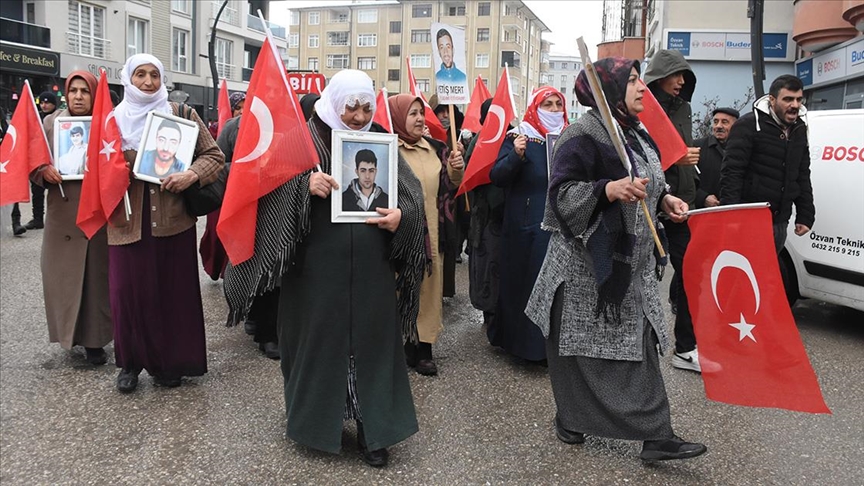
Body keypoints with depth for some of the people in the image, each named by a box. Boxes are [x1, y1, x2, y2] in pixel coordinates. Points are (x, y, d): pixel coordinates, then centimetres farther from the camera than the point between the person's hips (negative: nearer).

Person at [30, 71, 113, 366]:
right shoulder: (50, 123, 6)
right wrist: (44, 172, -15)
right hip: (62, 217, 1)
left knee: (96, 278, 3)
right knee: (63, 277, 4)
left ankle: (93, 340, 12)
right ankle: (70, 334, 20)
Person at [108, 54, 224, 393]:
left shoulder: (182, 115, 4)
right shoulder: (114, 119, 7)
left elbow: (214, 155, 2)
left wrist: (192, 174, -16)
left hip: (174, 219, -1)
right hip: (129, 220, 1)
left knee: (175, 292, 5)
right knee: (129, 292, 2)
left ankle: (170, 363, 20)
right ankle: (131, 362, 20)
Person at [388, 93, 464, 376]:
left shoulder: (435, 149, 12)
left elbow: (450, 187, 16)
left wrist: (456, 169, -1)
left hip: (431, 233, 6)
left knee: (427, 288, 8)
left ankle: (422, 348, 16)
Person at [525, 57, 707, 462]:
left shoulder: (635, 133, 14)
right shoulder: (583, 136, -14)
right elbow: (561, 193, -20)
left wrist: (662, 199, 9)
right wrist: (608, 189, -34)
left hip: (632, 264, 8)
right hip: (588, 263, -8)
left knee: (638, 345, 8)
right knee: (582, 346, 2)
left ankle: (655, 435, 16)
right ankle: (570, 420, 19)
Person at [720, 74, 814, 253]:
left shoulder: (799, 130, 14)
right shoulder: (748, 125, -9)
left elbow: (803, 176, 21)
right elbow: (731, 172, -14)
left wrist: (805, 216, 14)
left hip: (779, 223, 7)